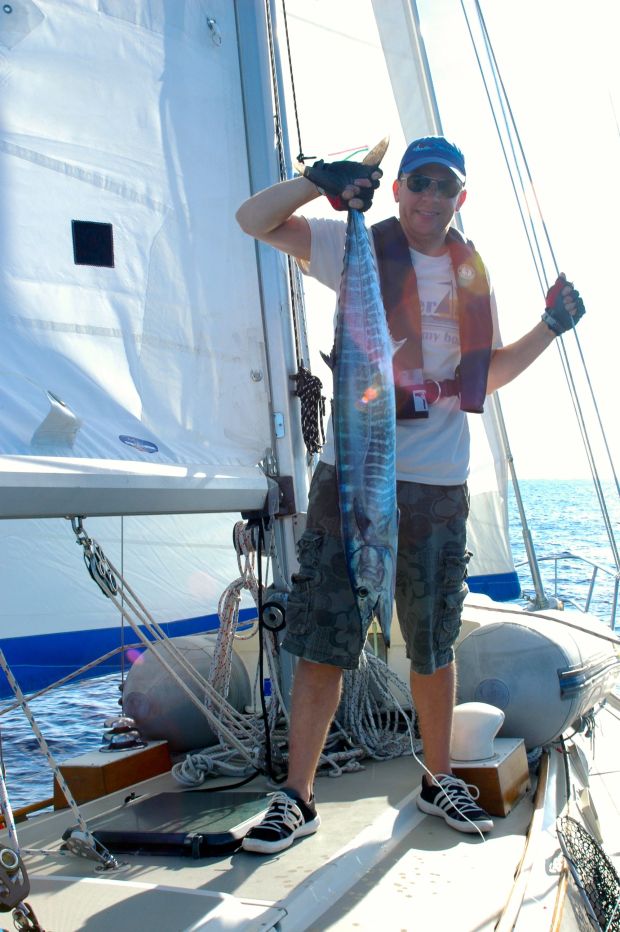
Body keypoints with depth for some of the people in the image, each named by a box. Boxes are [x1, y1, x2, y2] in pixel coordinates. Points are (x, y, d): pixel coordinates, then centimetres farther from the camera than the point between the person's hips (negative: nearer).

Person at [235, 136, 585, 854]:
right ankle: (297, 798, 15)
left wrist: (550, 327, 11)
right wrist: (320, 181, -19)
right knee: (321, 643, 0)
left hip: (437, 484, 4)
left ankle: (438, 781, 34)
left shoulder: (472, 274, 15)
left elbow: (487, 375, 21)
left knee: (434, 647, 14)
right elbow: (254, 220, -4)